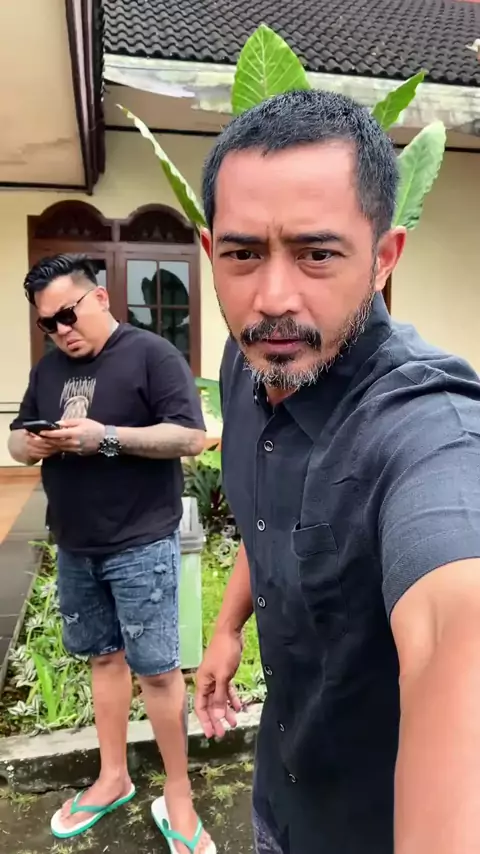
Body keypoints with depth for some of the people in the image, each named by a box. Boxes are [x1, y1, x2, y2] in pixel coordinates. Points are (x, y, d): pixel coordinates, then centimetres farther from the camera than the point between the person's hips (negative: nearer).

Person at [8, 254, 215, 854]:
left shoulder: (152, 354, -9)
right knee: (104, 657, 18)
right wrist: (31, 445, -8)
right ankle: (113, 778, 36)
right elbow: (16, 438, 16)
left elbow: (190, 437, -16)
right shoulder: (48, 368, 11)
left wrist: (105, 437, -24)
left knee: (157, 669, 2)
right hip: (75, 547, 6)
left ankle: (178, 798, 21)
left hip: (141, 545, -6)